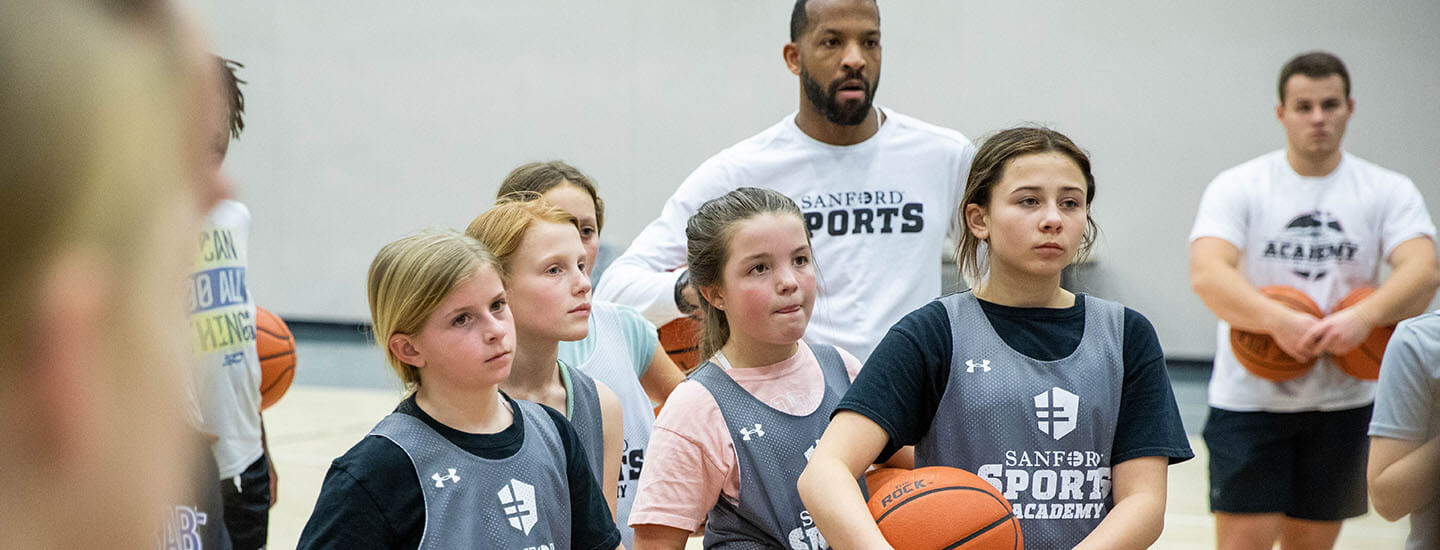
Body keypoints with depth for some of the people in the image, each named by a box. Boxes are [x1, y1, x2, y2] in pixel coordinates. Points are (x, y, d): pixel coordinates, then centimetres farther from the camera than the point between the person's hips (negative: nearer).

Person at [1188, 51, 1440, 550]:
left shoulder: (1389, 191, 2)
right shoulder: (1238, 187, -4)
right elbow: (1207, 274, -19)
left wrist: (1363, 317, -34)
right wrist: (1280, 322, -36)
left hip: (1343, 403, 2)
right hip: (1251, 398, -2)